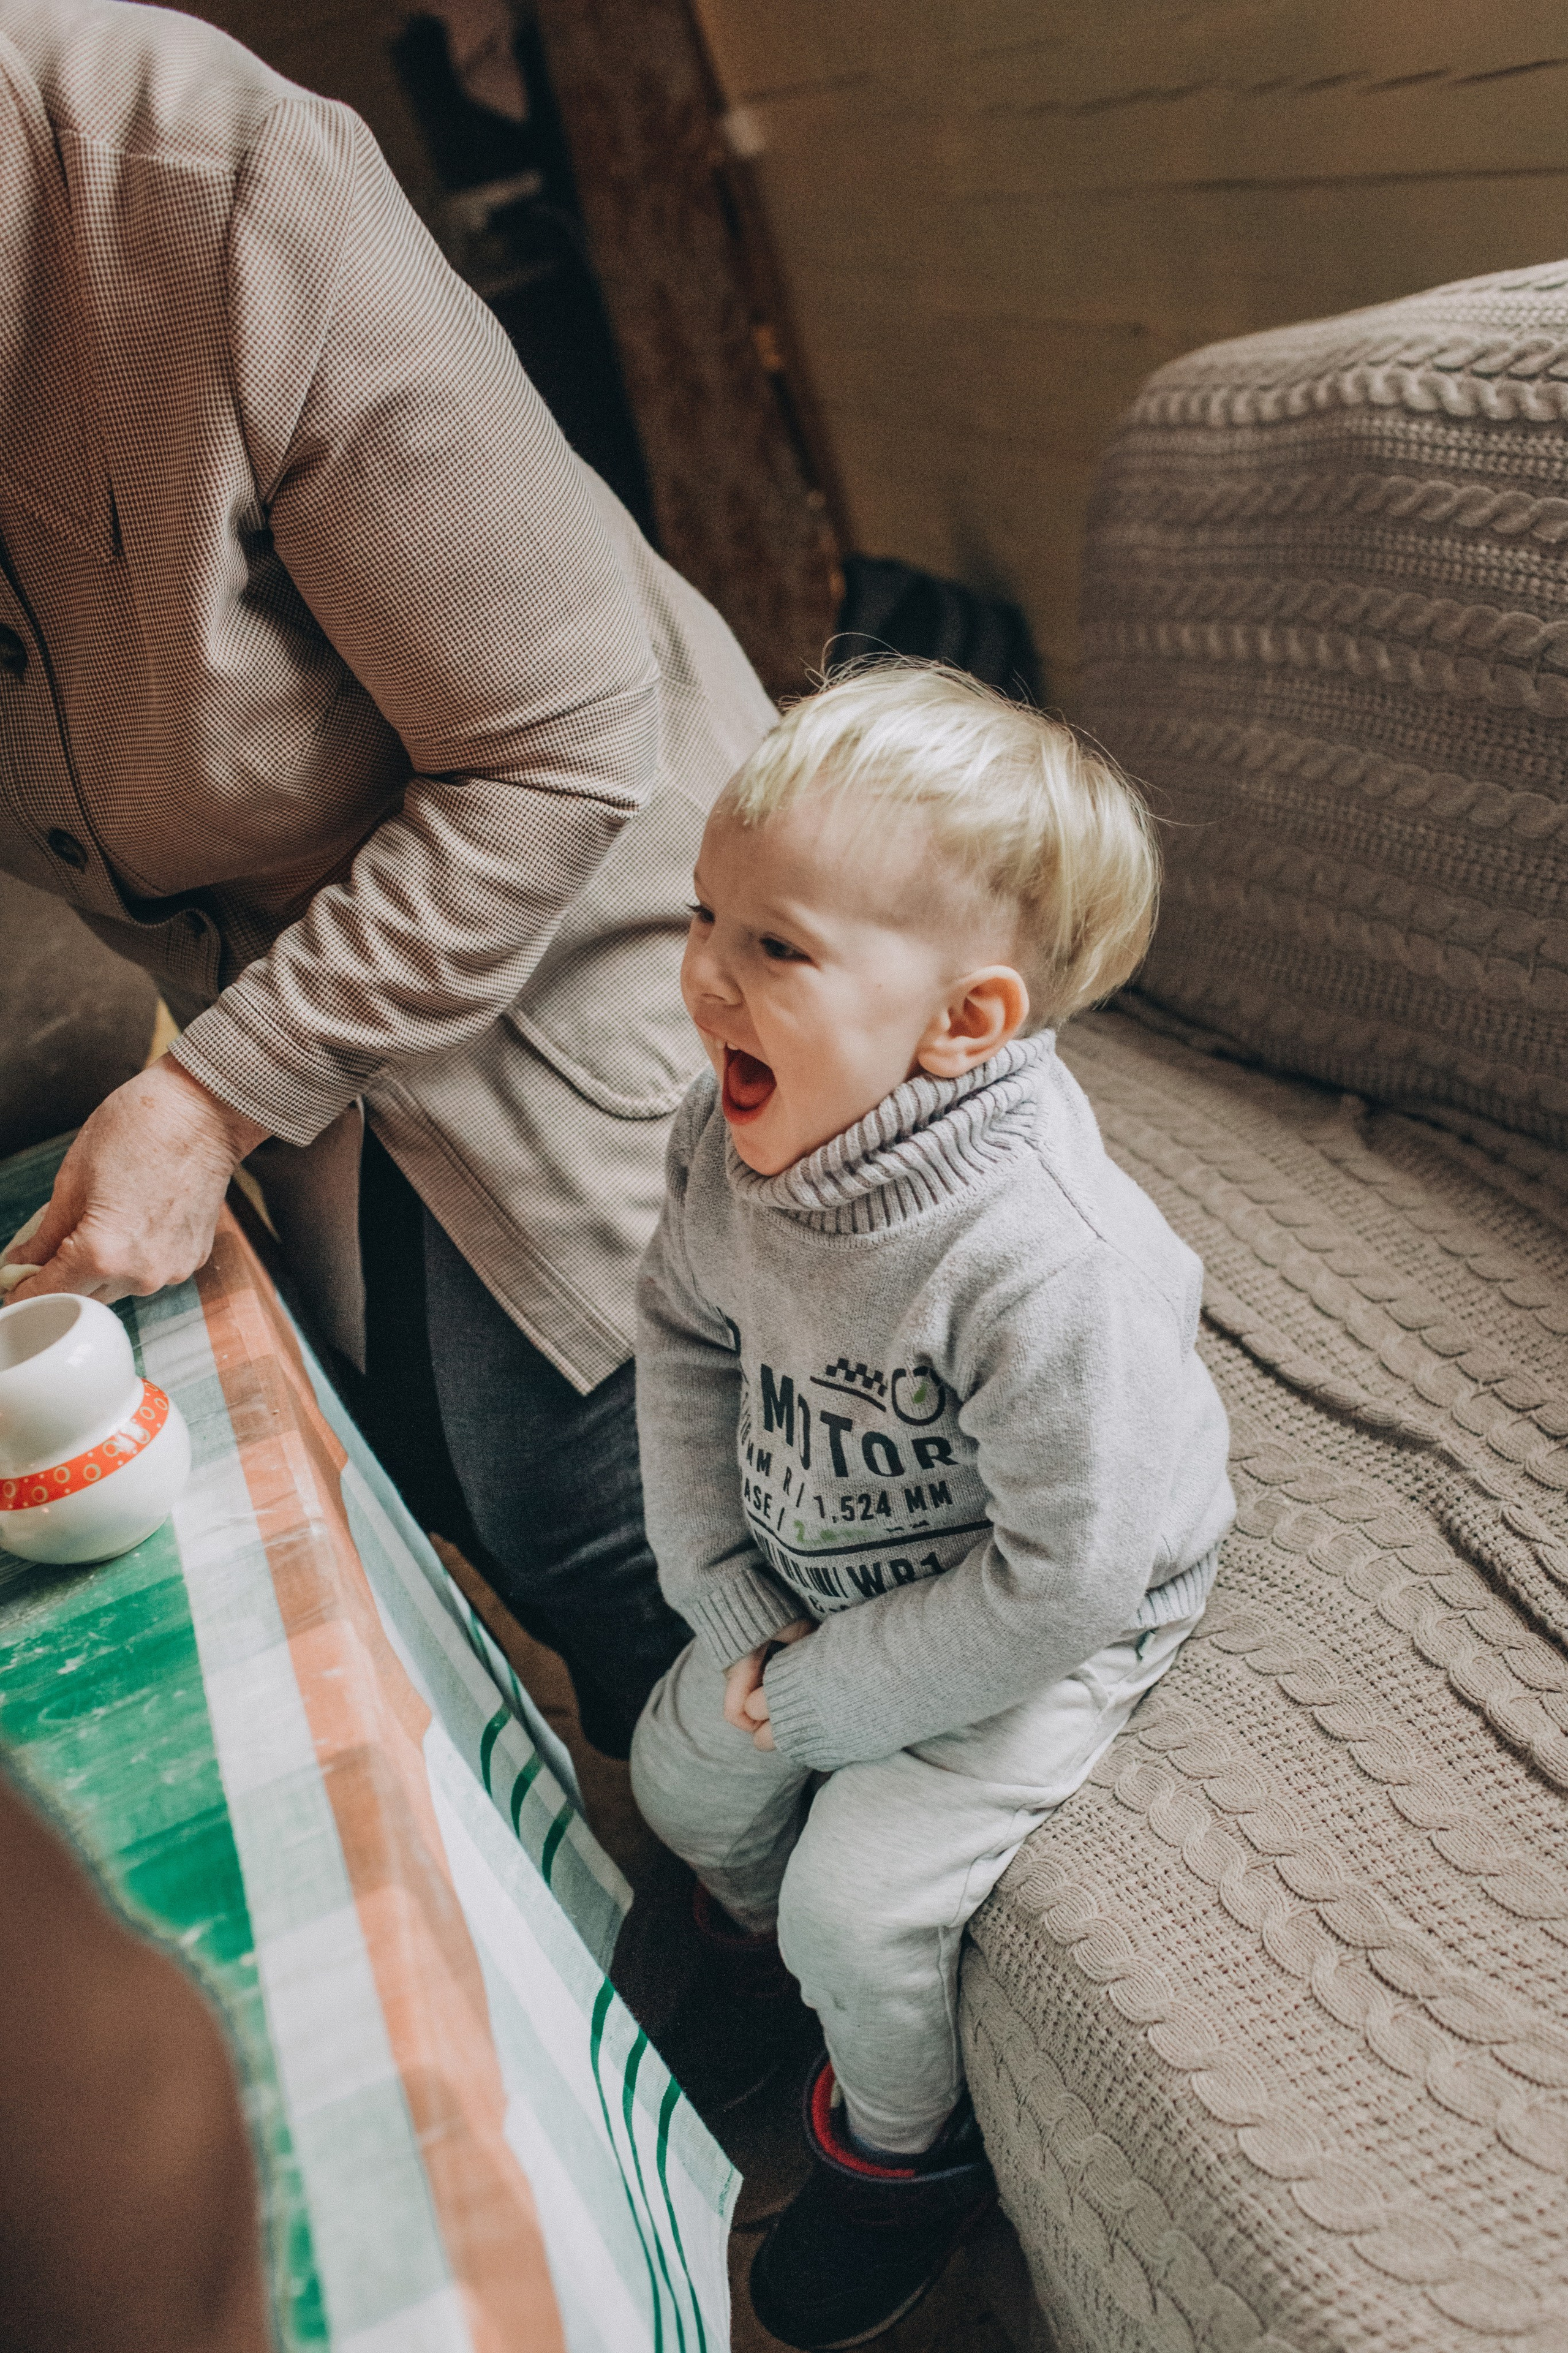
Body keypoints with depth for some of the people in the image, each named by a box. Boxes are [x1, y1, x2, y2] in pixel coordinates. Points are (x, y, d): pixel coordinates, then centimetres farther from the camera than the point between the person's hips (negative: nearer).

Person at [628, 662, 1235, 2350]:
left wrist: (820, 1697, -20)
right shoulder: (732, 1136, -19)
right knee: (682, 1769, 15)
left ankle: (901, 2144, 29)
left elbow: (1064, 1578, -32)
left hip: (1041, 1628, -6)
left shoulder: (1043, 1258, -41)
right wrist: (730, 1602, -7)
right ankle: (759, 1953, 51)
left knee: (861, 1896, -7)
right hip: (816, 1579, 7)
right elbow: (683, 1340, -1)